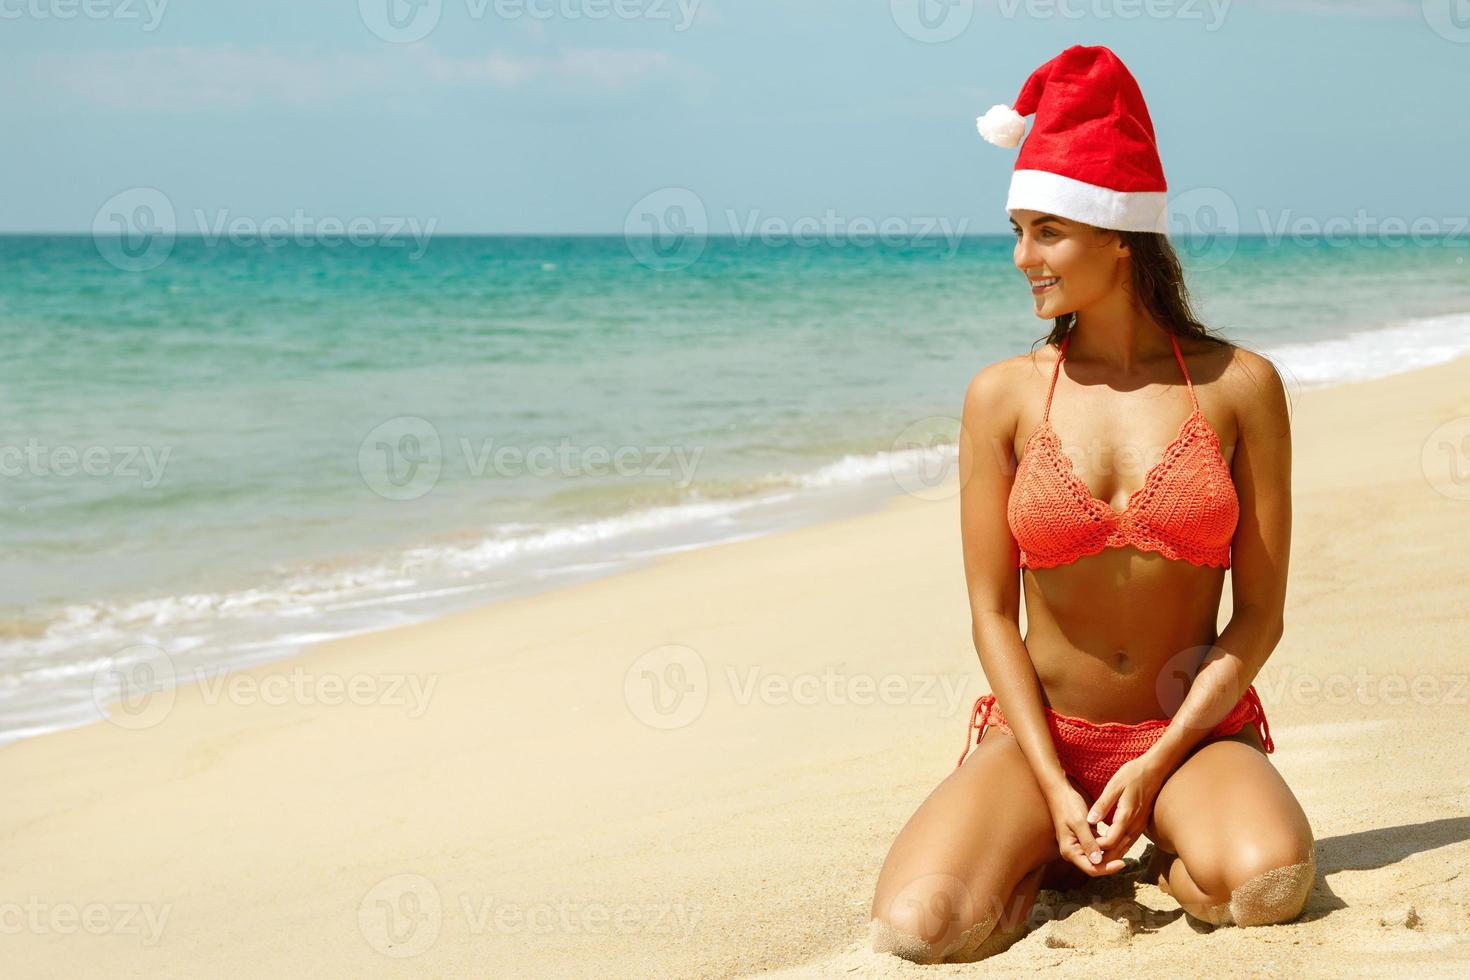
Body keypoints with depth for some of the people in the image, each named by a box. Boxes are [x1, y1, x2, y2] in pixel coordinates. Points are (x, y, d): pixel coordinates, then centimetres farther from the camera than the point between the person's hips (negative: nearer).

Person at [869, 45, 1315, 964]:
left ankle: (1171, 856, 4)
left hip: (1195, 729, 0)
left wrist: (1156, 767, -13)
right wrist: (1057, 790, -12)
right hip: (1042, 730, 0)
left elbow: (1260, 612, -3)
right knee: (919, 926, -25)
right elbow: (993, 614, -1)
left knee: (1270, 885, -33)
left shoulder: (1239, 386, -4)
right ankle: (1048, 855, 8)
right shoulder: (1003, 396, -3)